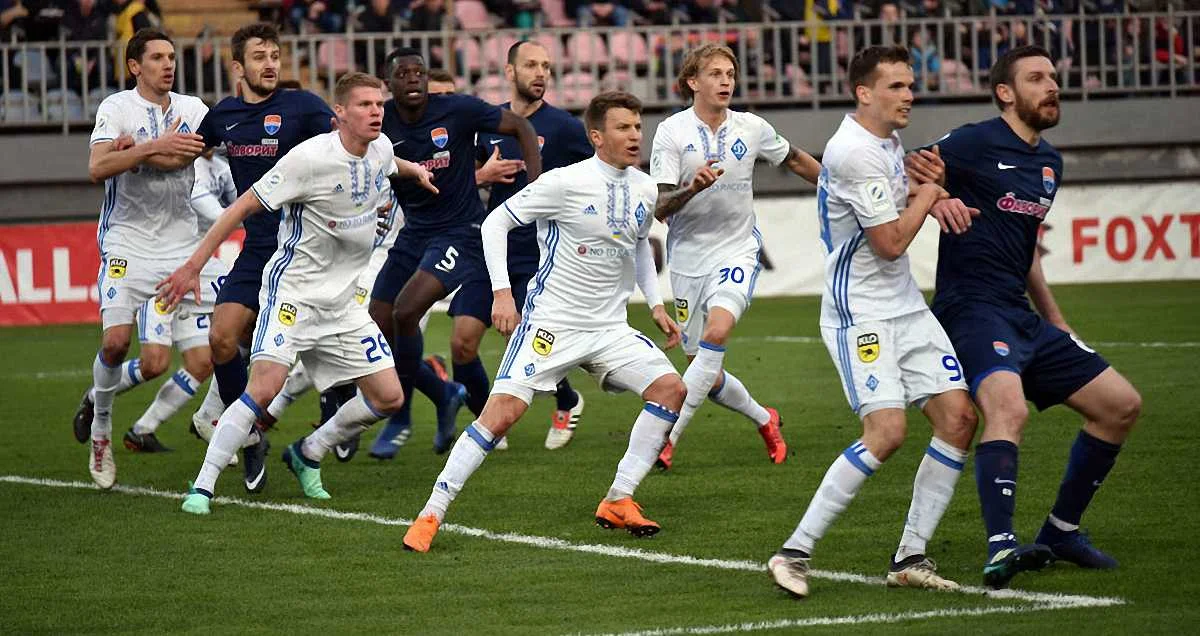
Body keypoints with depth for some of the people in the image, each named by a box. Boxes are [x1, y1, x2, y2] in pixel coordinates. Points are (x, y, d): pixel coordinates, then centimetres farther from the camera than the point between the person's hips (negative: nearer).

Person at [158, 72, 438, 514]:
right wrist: (192, 266, -18)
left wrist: (414, 169, 19)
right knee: (265, 388, -24)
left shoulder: (380, 148, 2)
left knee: (389, 398, 3)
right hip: (293, 290, -7)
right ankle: (202, 486, -14)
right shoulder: (311, 157, -20)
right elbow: (244, 206, -16)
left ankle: (307, 454, 24)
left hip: (342, 302, 7)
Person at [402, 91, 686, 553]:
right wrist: (502, 292, -14)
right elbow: (495, 223, -7)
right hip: (551, 323, -6)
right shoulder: (566, 183, -14)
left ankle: (618, 502, -1)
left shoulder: (644, 190, 5)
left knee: (670, 388, -10)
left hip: (610, 328, 6)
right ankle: (431, 514, -8)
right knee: (502, 412, -17)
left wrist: (655, 305, 17)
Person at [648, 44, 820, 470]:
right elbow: (660, 208, -12)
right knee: (706, 372, 5)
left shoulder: (751, 128, 0)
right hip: (688, 257, 1)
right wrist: (693, 188, -31)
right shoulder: (672, 132, -7)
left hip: (736, 252, 0)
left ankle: (668, 437, -27)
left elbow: (796, 161, 20)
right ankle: (764, 419, 34)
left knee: (717, 330, -28)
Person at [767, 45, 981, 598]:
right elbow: (891, 241, -18)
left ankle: (911, 557, 4)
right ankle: (794, 552, -14)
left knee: (959, 416, -2)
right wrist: (928, 195, -2)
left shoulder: (888, 142, 12)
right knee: (887, 431, -21)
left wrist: (936, 199, 9)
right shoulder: (855, 152, -18)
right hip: (860, 313, -9)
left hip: (906, 307, 9)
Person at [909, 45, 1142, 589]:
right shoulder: (975, 143, -7)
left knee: (1121, 405, 8)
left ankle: (1060, 532, 19)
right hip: (972, 311, -9)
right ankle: (1001, 548, -43)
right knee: (1009, 407, -35)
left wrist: (1056, 320, 31)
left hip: (1022, 316, 9)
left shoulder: (1049, 163, 18)